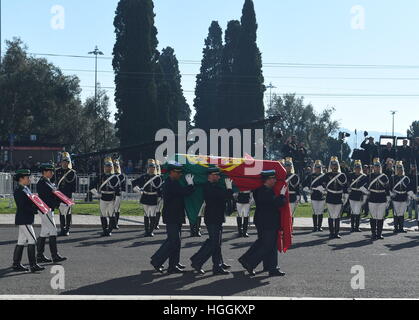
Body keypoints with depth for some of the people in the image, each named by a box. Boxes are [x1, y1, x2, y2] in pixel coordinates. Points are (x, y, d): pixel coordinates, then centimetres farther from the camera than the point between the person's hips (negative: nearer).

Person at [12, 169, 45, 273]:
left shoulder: (26, 189, 15)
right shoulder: (18, 191, -15)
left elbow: (30, 202, 22)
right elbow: (22, 207, -22)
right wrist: (34, 209, -21)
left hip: (26, 219, 10)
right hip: (23, 220, -10)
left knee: (21, 242, 12)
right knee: (32, 240, -10)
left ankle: (16, 264, 17)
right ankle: (33, 265, -9)